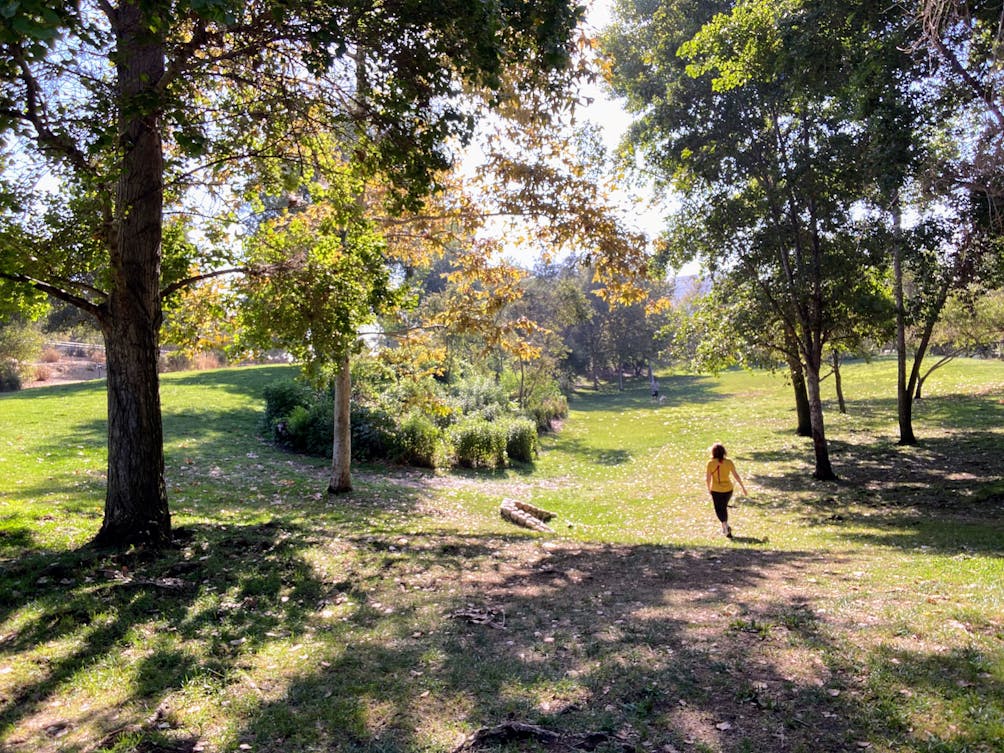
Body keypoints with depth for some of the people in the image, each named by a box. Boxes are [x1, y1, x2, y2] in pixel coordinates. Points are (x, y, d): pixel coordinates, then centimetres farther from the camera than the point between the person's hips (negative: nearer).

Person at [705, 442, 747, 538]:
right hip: (728, 489, 3)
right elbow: (736, 475, 1)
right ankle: (724, 527, 30)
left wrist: (709, 488, 8)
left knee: (719, 509, 5)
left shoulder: (711, 463, -12)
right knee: (724, 507, 22)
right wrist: (742, 486, 12)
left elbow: (708, 478, -10)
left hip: (716, 490, -3)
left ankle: (726, 525, -17)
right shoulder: (729, 462, -5)